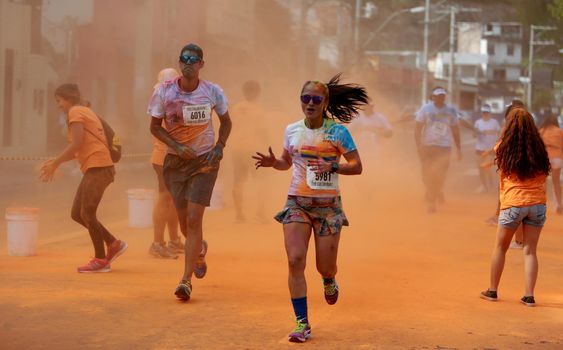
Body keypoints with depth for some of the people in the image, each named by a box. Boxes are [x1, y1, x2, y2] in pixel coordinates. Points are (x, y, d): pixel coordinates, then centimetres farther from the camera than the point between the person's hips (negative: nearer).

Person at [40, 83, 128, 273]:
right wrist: (56, 161, 16)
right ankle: (113, 244, 14)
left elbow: (76, 144, -14)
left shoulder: (75, 112, -4)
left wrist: (55, 164, -9)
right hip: (93, 168, 10)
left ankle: (101, 260, 1)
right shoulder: (85, 112, 24)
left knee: (87, 213, -7)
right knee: (77, 214, 9)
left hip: (98, 167, -10)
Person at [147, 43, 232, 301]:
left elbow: (226, 121, 10)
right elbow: (155, 126, 0)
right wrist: (177, 146, -15)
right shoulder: (164, 92, -8)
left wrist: (219, 147, -6)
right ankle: (200, 249, 43)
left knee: (194, 219, -13)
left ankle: (186, 280, -8)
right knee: (184, 222, 6)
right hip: (175, 161, 1)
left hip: (204, 160, -1)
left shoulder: (212, 92, -6)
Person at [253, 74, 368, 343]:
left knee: (324, 266, 3)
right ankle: (302, 324, -6)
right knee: (295, 260, -13)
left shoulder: (337, 131, -6)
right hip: (297, 202, 2)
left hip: (328, 205, -2)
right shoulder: (292, 131, 5)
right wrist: (272, 162, -2)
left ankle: (329, 282, 44)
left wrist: (334, 167, -23)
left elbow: (357, 167, -5)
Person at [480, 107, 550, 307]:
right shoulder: (539, 148, 1)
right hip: (537, 203, 2)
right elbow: (544, 174, 8)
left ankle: (492, 291, 22)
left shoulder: (504, 148, -5)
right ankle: (529, 296, 4)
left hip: (513, 203, -2)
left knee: (500, 248, 14)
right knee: (530, 251, 7)